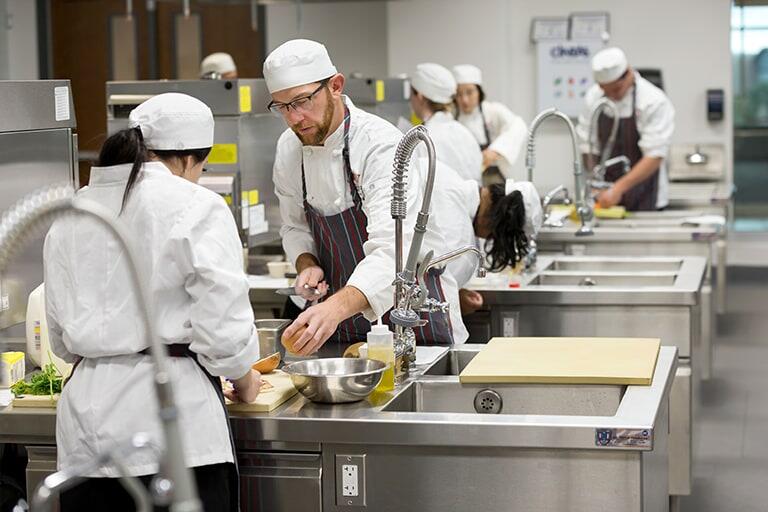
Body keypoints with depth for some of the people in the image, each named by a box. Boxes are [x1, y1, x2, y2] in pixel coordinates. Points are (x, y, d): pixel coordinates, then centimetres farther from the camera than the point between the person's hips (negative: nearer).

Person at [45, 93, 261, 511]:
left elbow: (61, 336, 16)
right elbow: (222, 322, -9)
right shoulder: (196, 207, -7)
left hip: (86, 419, 6)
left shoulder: (71, 214, 10)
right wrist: (245, 381, 9)